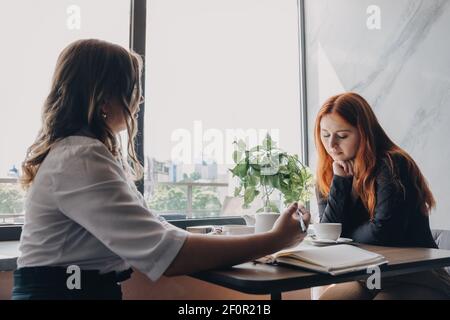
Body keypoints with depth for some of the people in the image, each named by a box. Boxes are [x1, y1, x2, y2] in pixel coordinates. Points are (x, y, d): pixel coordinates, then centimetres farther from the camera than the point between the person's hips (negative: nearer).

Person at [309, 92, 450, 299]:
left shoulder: (392, 166, -16)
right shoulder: (329, 174, 2)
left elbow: (382, 233, -23)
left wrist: (344, 234, -5)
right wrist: (340, 181, -14)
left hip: (417, 279, -4)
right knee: (326, 297, -17)